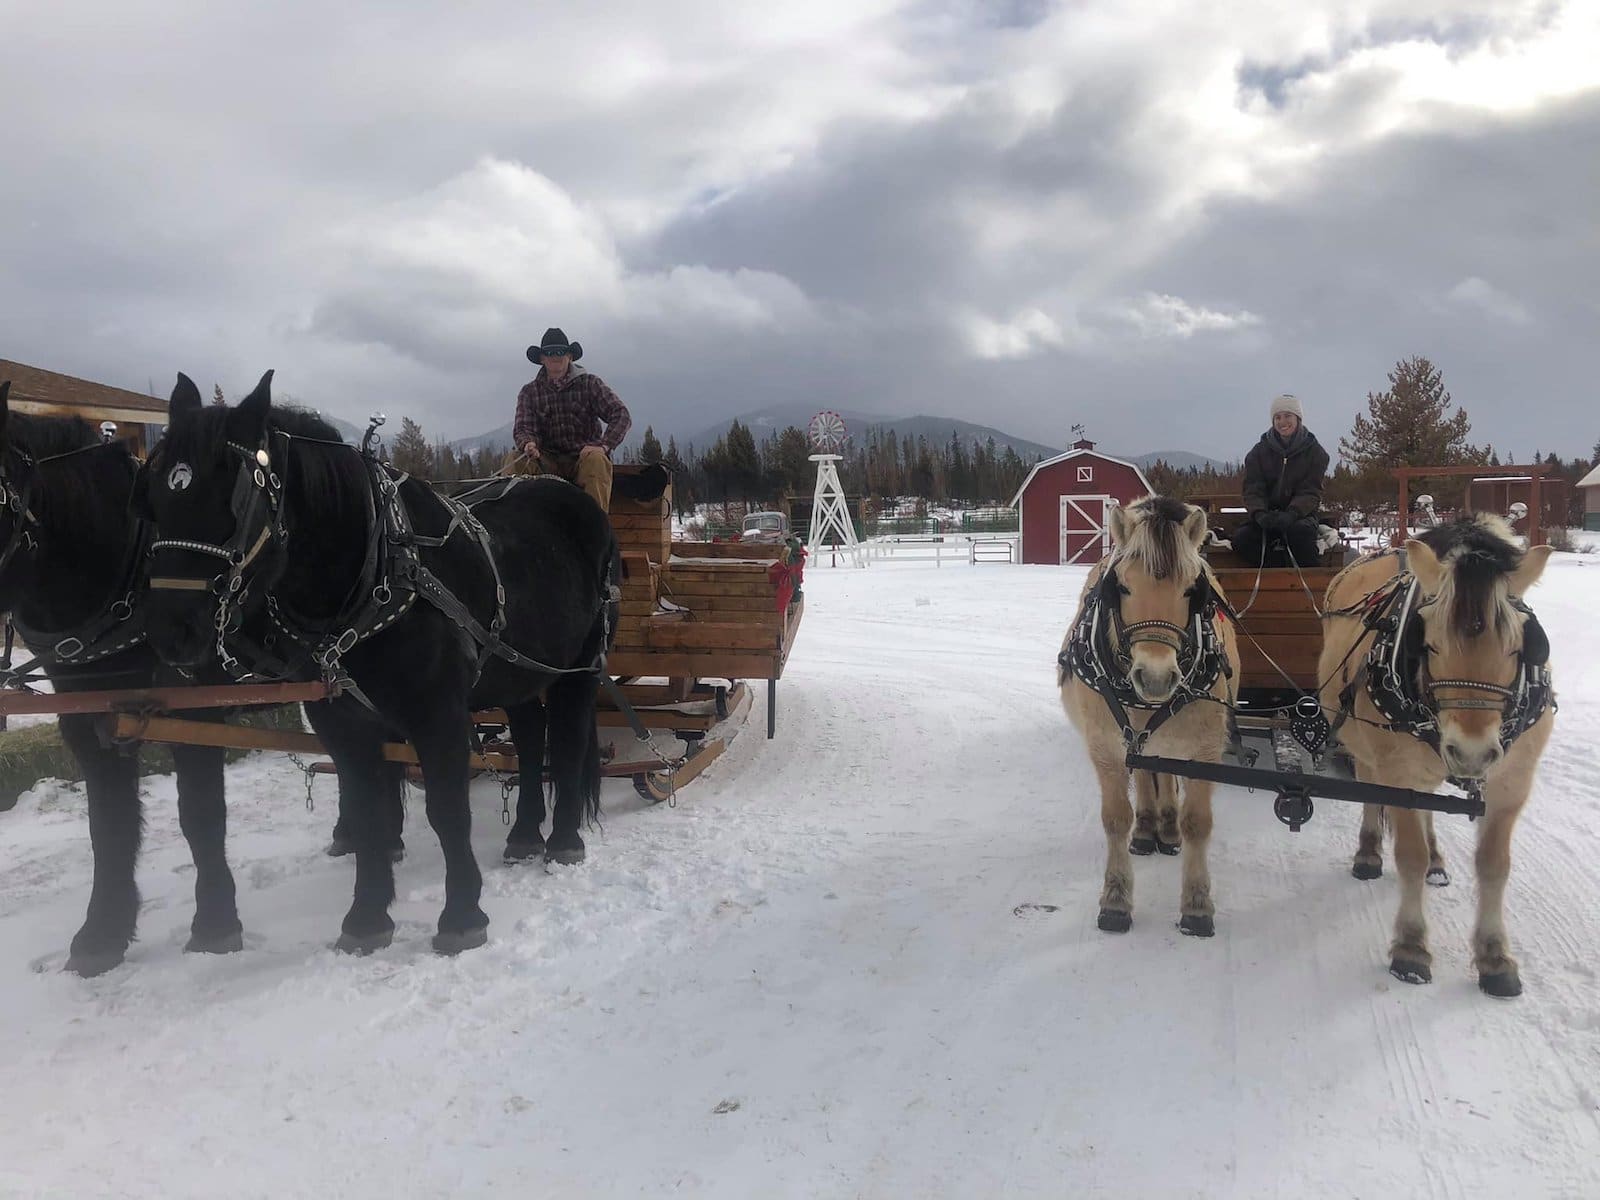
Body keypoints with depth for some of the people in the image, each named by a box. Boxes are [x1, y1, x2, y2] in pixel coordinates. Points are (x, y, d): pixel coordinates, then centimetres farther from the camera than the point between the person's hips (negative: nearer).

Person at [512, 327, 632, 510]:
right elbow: (522, 428, 3)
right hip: (549, 462, 1)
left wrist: (604, 445, -21)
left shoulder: (590, 384, 6)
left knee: (595, 459, -35)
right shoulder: (529, 392, 13)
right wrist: (528, 444, -23)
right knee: (529, 463, -31)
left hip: (584, 455, -1)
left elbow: (621, 415, -4)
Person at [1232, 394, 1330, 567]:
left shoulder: (1314, 452, 4)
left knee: (1301, 530, -38)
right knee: (1241, 538, -28)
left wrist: (1291, 514, -26)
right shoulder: (1259, 452, 8)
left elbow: (1311, 492, -5)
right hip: (1267, 515, 2)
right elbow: (1252, 490, 0)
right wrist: (1260, 514, -23)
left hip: (1300, 515, -2)